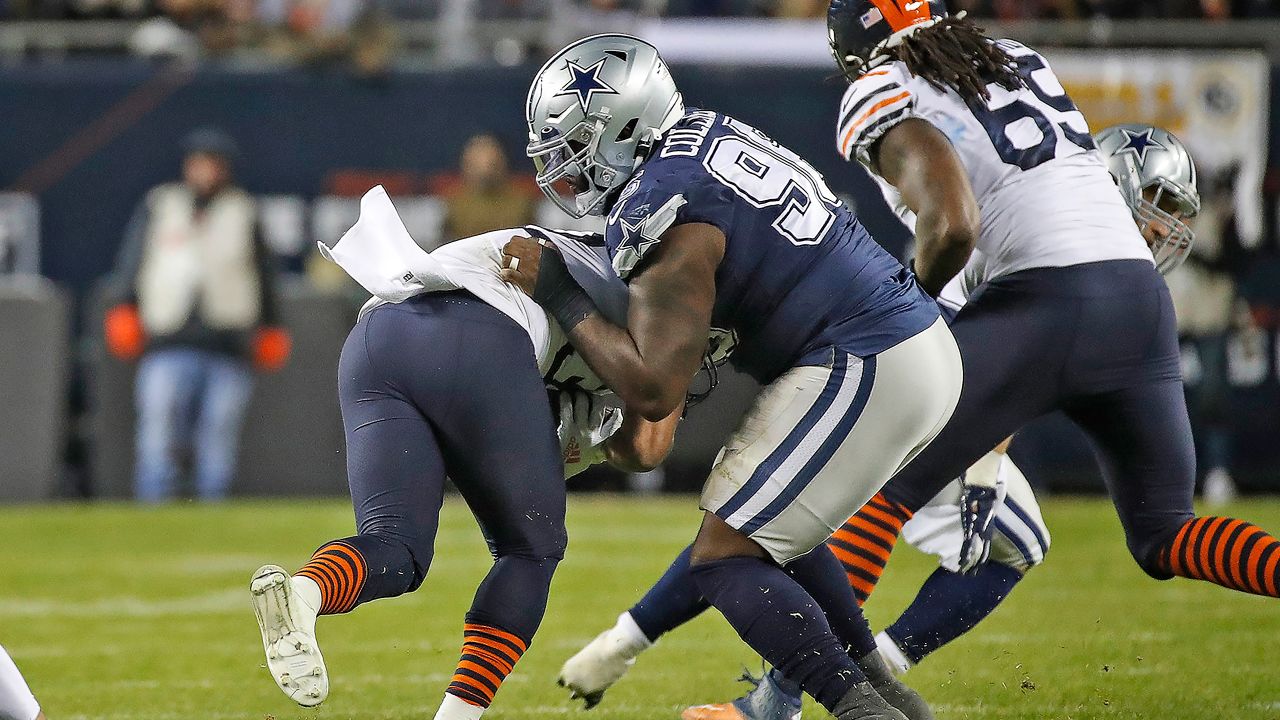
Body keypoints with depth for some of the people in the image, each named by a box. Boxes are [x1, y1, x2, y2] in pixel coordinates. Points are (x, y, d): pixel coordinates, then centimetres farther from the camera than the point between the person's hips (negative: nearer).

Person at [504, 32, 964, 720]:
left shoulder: (661, 217, -16)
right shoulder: (709, 132, 11)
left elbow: (653, 390, -19)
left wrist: (560, 296, -10)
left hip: (866, 376, -10)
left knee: (725, 560, -5)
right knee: (773, 530, 23)